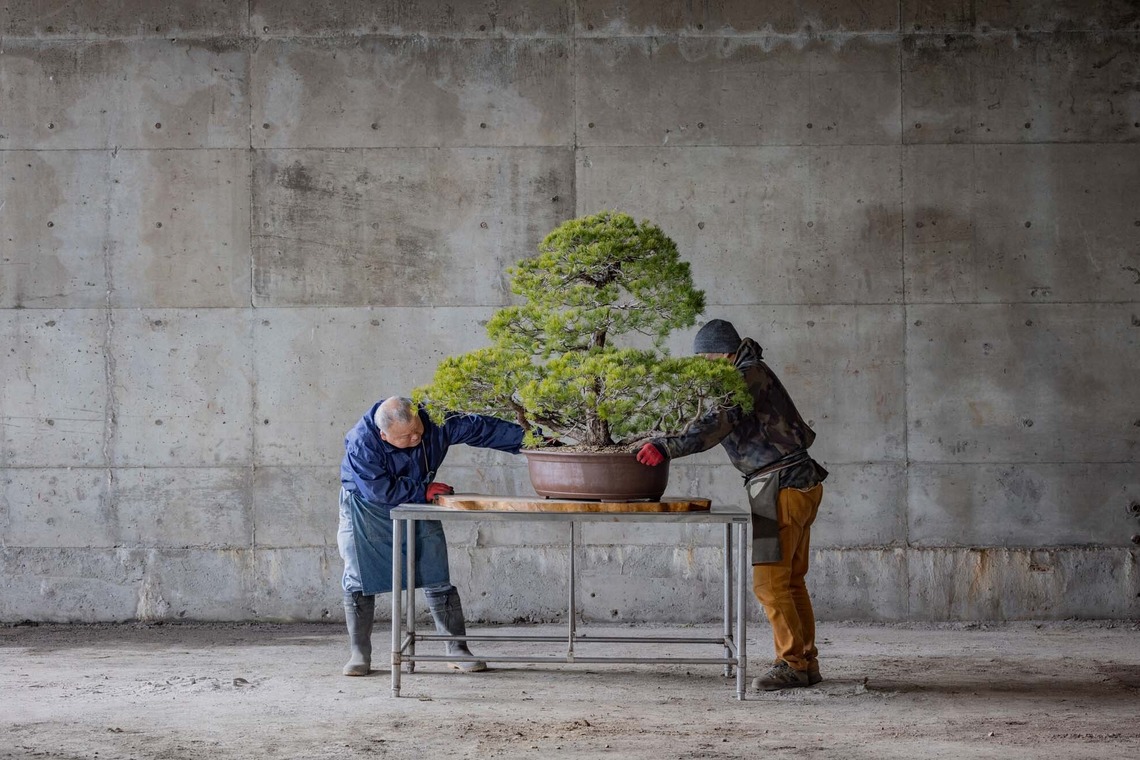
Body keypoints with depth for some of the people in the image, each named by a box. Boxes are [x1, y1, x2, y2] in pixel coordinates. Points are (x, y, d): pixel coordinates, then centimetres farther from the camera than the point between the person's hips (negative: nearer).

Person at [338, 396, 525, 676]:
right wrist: (422, 492, -23)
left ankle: (457, 649, 4)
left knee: (437, 578, -2)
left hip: (417, 506, 3)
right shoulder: (362, 443, -32)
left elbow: (478, 427, -14)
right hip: (368, 509, -3)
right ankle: (359, 654, 3)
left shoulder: (434, 424, -21)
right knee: (359, 580, -7)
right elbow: (380, 491, -31)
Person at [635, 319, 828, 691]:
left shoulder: (750, 374, -11)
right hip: (802, 482, 11)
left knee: (769, 581, -9)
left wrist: (668, 447, -34)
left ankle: (792, 663, -5)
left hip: (781, 487, -11)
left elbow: (719, 424, -27)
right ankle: (807, 663, 17)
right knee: (791, 581, 13)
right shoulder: (758, 374, 20)